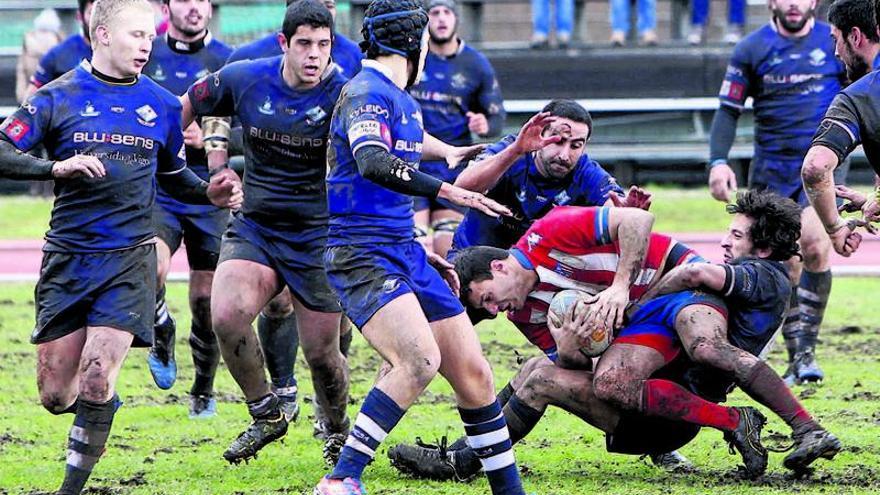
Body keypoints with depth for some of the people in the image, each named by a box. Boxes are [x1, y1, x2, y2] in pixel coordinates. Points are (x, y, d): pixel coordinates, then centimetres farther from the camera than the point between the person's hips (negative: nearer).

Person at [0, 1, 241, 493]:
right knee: (55, 394, 3)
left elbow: (174, 175, 22)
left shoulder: (162, 105, 9)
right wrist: (57, 166, -25)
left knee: (96, 380, -16)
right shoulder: (59, 97, -1)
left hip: (130, 258, 0)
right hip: (68, 258, 0)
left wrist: (211, 193, 2)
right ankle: (103, 406, 37)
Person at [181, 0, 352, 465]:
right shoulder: (243, 79, -5)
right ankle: (268, 412, 0)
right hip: (253, 229, 2)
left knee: (321, 353, 2)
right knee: (226, 315, -24)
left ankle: (338, 432, 34)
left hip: (317, 238, -2)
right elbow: (185, 108, 12)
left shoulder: (343, 94, -12)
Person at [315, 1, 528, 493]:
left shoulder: (400, 98, 17)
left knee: (473, 372, 5)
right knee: (420, 359, -29)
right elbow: (373, 165, -31)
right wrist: (447, 191, -37)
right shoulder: (368, 94, -13)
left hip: (405, 254, 9)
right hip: (362, 256, -9)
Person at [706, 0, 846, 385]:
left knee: (814, 245, -20)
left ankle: (806, 349, -13)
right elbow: (728, 110, 4)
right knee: (786, 263, -1)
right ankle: (796, 357, 9)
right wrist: (718, 161, -10)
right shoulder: (752, 49, 3)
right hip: (772, 169, 1)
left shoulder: (835, 42, 4)